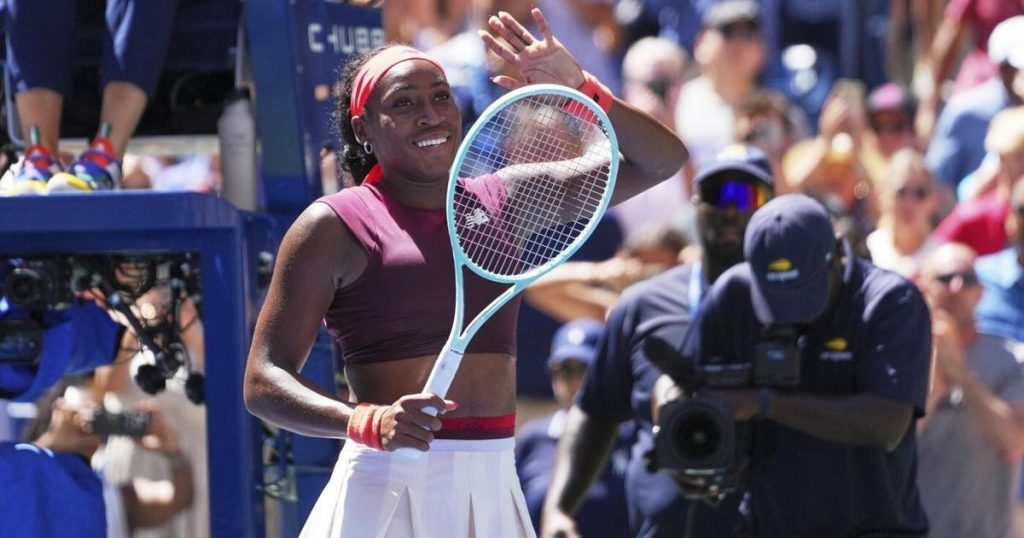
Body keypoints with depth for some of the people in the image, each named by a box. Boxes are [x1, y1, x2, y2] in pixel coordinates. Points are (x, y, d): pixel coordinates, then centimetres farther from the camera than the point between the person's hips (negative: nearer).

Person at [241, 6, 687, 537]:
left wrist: (577, 89, -2)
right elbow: (263, 383, -5)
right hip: (387, 489, -4)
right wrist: (371, 423, -23)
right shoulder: (333, 225, -1)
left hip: (494, 491, 4)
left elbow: (660, 159, 15)